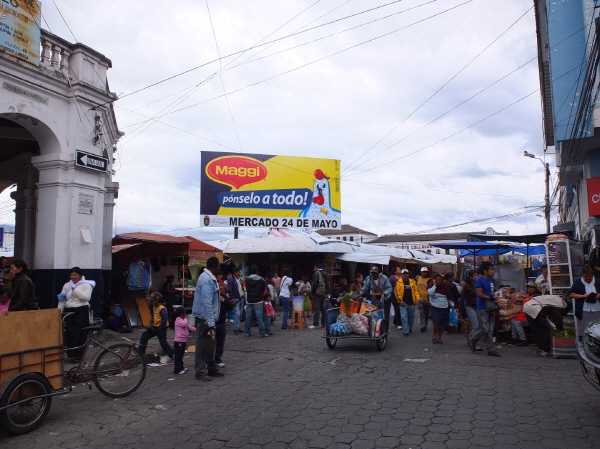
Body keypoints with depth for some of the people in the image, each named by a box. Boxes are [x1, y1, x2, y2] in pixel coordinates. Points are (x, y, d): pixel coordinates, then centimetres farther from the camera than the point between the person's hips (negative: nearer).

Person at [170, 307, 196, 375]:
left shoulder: (182, 320, 17)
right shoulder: (178, 320, -13)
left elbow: (188, 327, 23)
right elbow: (184, 324, -31)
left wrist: (195, 329, 14)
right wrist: (185, 318, -12)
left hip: (183, 341, 10)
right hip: (178, 341, -10)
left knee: (181, 355, 18)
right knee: (177, 356, -5)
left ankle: (181, 367, 27)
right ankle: (177, 369, -3)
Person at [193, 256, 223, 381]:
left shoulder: (209, 277, 11)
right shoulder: (207, 279, -21)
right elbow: (206, 303, -26)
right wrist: (210, 323, -27)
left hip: (208, 317, 10)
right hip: (204, 318, -10)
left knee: (210, 344, 16)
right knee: (203, 344, -1)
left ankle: (211, 368, 25)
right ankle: (200, 371, 7)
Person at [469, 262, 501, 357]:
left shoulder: (491, 280, 13)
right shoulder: (479, 280, -12)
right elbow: (480, 294, -18)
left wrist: (495, 296, 3)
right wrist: (492, 297, -15)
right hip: (483, 308, -8)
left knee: (490, 331, 9)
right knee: (484, 329, -7)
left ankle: (490, 349, 13)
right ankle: (472, 341, 14)